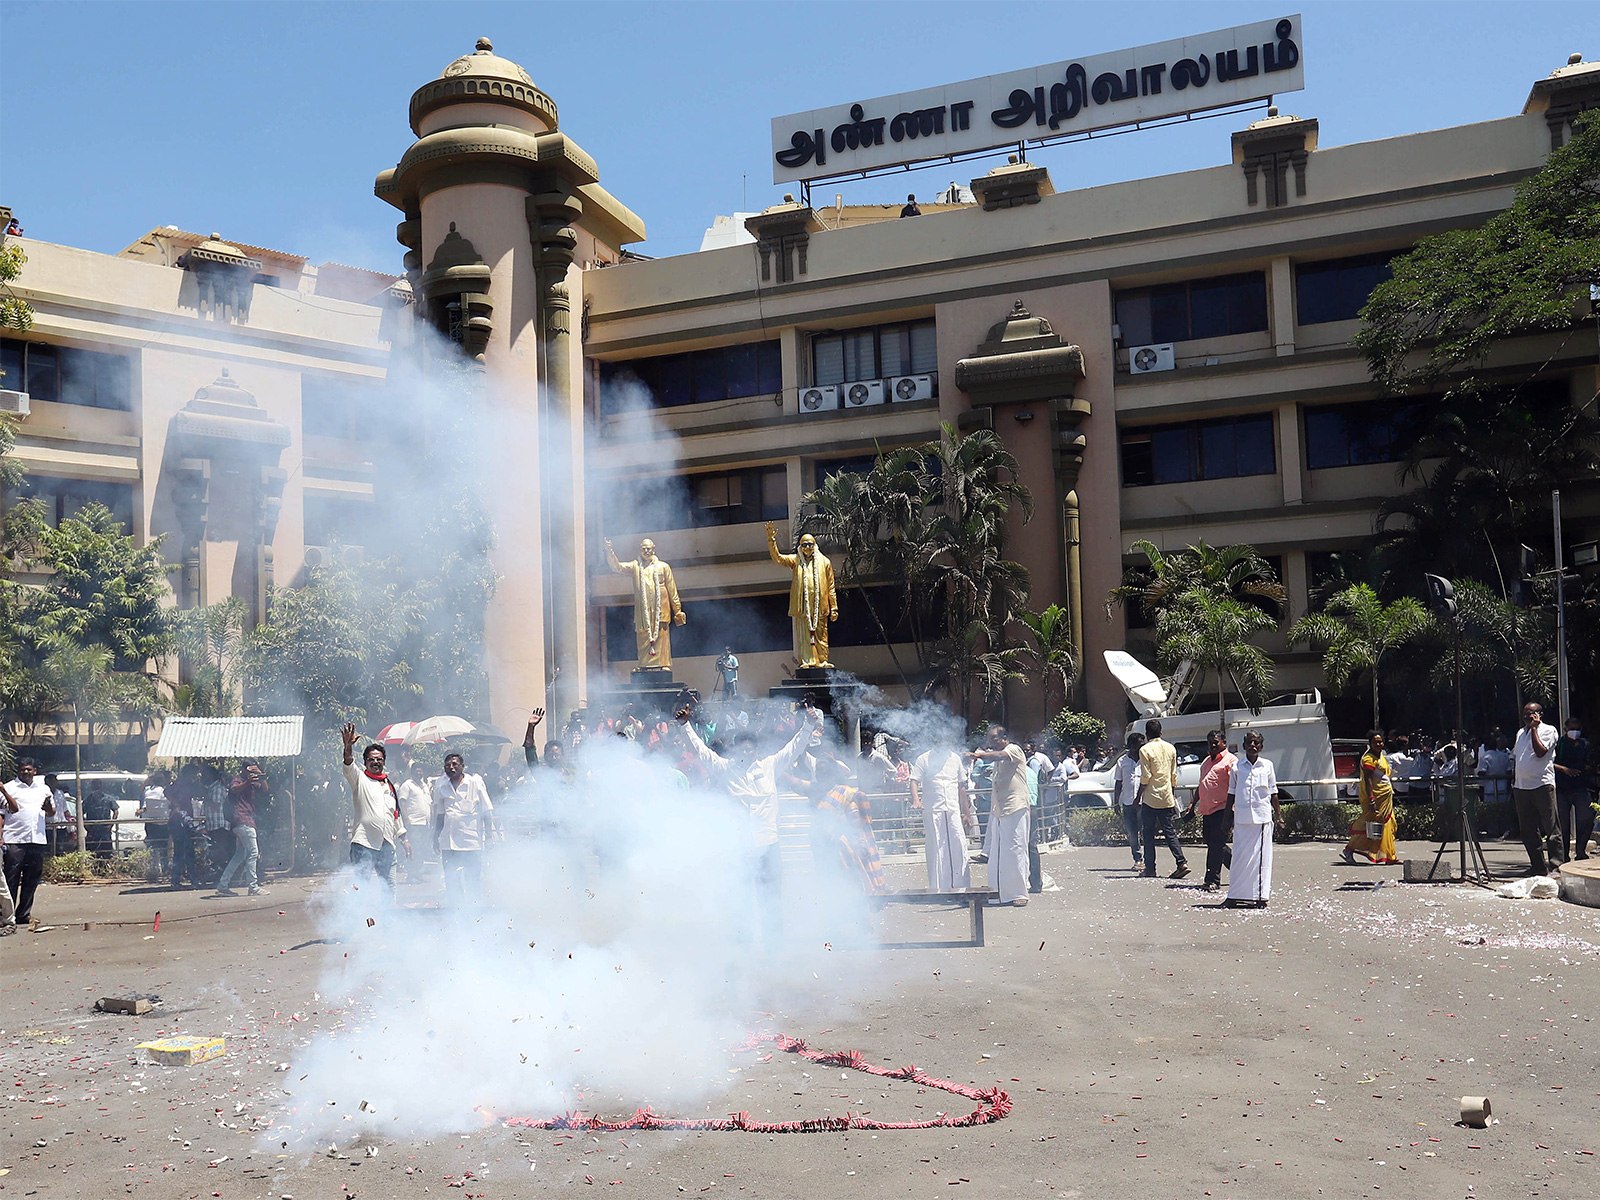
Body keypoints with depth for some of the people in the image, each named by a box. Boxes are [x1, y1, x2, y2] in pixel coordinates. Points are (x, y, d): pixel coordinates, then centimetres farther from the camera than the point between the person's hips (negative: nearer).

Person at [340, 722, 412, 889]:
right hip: (363, 843, -5)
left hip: (386, 844, 5)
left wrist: (404, 839, 23)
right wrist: (348, 748, -35)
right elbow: (349, 766, -16)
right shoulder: (360, 779, 5)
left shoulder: (390, 786, 21)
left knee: (389, 885, 10)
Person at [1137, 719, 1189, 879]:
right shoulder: (1171, 748, 9)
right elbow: (1174, 776, 13)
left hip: (1150, 798, -5)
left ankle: (1150, 869, 3)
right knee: (1169, 831, 8)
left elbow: (1145, 777, -12)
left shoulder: (1145, 750, -9)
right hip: (1167, 798, 5)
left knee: (1149, 834, 2)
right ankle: (1182, 862, -6)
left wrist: (1138, 797, -5)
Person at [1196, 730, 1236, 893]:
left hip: (1221, 810, -9)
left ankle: (1212, 881, -7)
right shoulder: (1207, 761, 21)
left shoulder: (1230, 761, -5)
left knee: (1216, 844, -10)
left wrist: (1229, 813, -22)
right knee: (1213, 844, 12)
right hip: (1207, 811, 9)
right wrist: (1194, 805, 26)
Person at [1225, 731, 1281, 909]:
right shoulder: (1237, 766, 7)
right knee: (1239, 855, 1)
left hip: (1263, 816, 0)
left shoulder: (1267, 765, 7)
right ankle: (1235, 896, 5)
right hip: (1241, 817, 0)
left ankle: (1260, 895, 6)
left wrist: (1277, 816, 7)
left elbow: (1273, 793, 11)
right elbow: (1231, 793, 12)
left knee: (1261, 856, 0)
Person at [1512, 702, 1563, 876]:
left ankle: (1556, 865, -5)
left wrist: (1534, 728, -12)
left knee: (1550, 827, -8)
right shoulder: (1521, 733, 19)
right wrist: (1514, 782, 19)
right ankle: (1538, 866, 15)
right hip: (1521, 787, 7)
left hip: (1543, 785, -7)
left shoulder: (1548, 730, -2)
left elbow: (1540, 752, -17)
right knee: (1528, 831, 8)